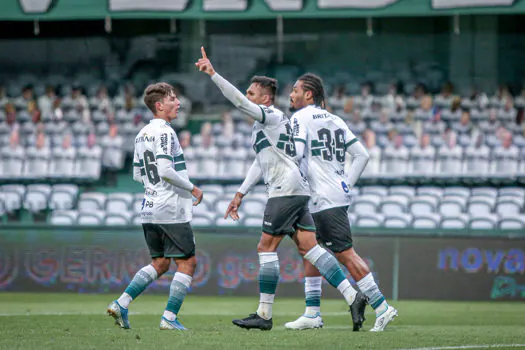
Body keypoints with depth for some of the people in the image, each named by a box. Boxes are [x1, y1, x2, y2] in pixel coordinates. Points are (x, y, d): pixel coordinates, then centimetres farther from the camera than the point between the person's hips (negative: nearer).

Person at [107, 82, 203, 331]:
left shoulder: (142, 135, 14)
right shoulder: (164, 133, -14)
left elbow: (138, 175, 18)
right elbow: (166, 170, -23)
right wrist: (192, 188, -13)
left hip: (150, 208, 9)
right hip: (171, 210, -9)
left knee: (159, 263, 16)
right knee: (187, 263, 1)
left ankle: (121, 304, 6)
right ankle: (169, 318, -3)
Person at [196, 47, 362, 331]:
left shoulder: (270, 116, -5)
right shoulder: (264, 123, 25)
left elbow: (239, 101, -19)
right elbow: (261, 163, 30)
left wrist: (213, 74, -23)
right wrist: (240, 194, 28)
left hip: (285, 189, -10)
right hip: (299, 190, 10)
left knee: (266, 247, -7)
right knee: (309, 247, 4)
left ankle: (264, 315, -6)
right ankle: (353, 297, -4)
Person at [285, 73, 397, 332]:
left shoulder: (301, 118, -5)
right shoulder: (335, 120, 17)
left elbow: (295, 153, -19)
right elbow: (362, 155, 15)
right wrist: (346, 184, 16)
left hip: (325, 201, -9)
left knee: (346, 255, -9)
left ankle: (381, 307, -12)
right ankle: (312, 314, 15)